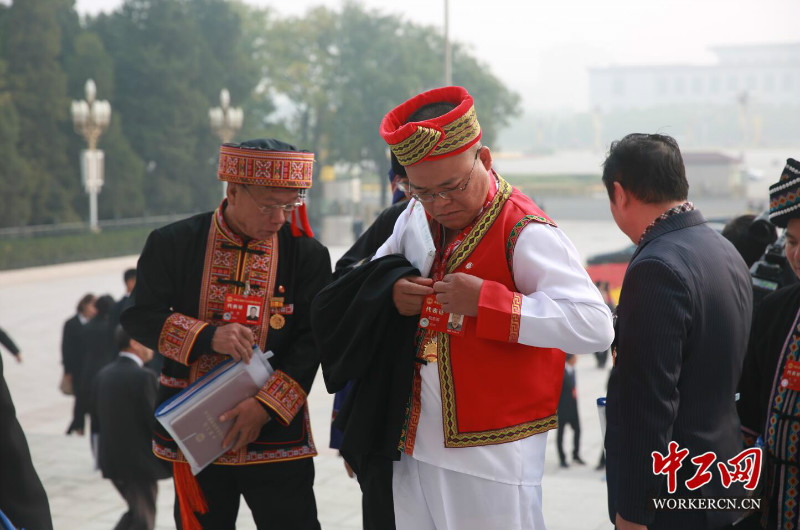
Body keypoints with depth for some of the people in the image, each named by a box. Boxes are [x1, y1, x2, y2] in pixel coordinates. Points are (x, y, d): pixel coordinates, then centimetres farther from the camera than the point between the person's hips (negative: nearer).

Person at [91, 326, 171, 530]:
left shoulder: (103, 374, 5)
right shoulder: (143, 377, -18)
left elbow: (96, 420, 9)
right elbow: (156, 422, -18)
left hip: (110, 459, 7)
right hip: (139, 461, -7)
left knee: (136, 512, 23)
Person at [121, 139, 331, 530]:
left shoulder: (308, 254, -2)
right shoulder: (173, 244, -3)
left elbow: (311, 341, -6)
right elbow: (139, 316, -5)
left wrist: (267, 405, -17)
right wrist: (208, 336, -21)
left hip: (275, 431, 0)